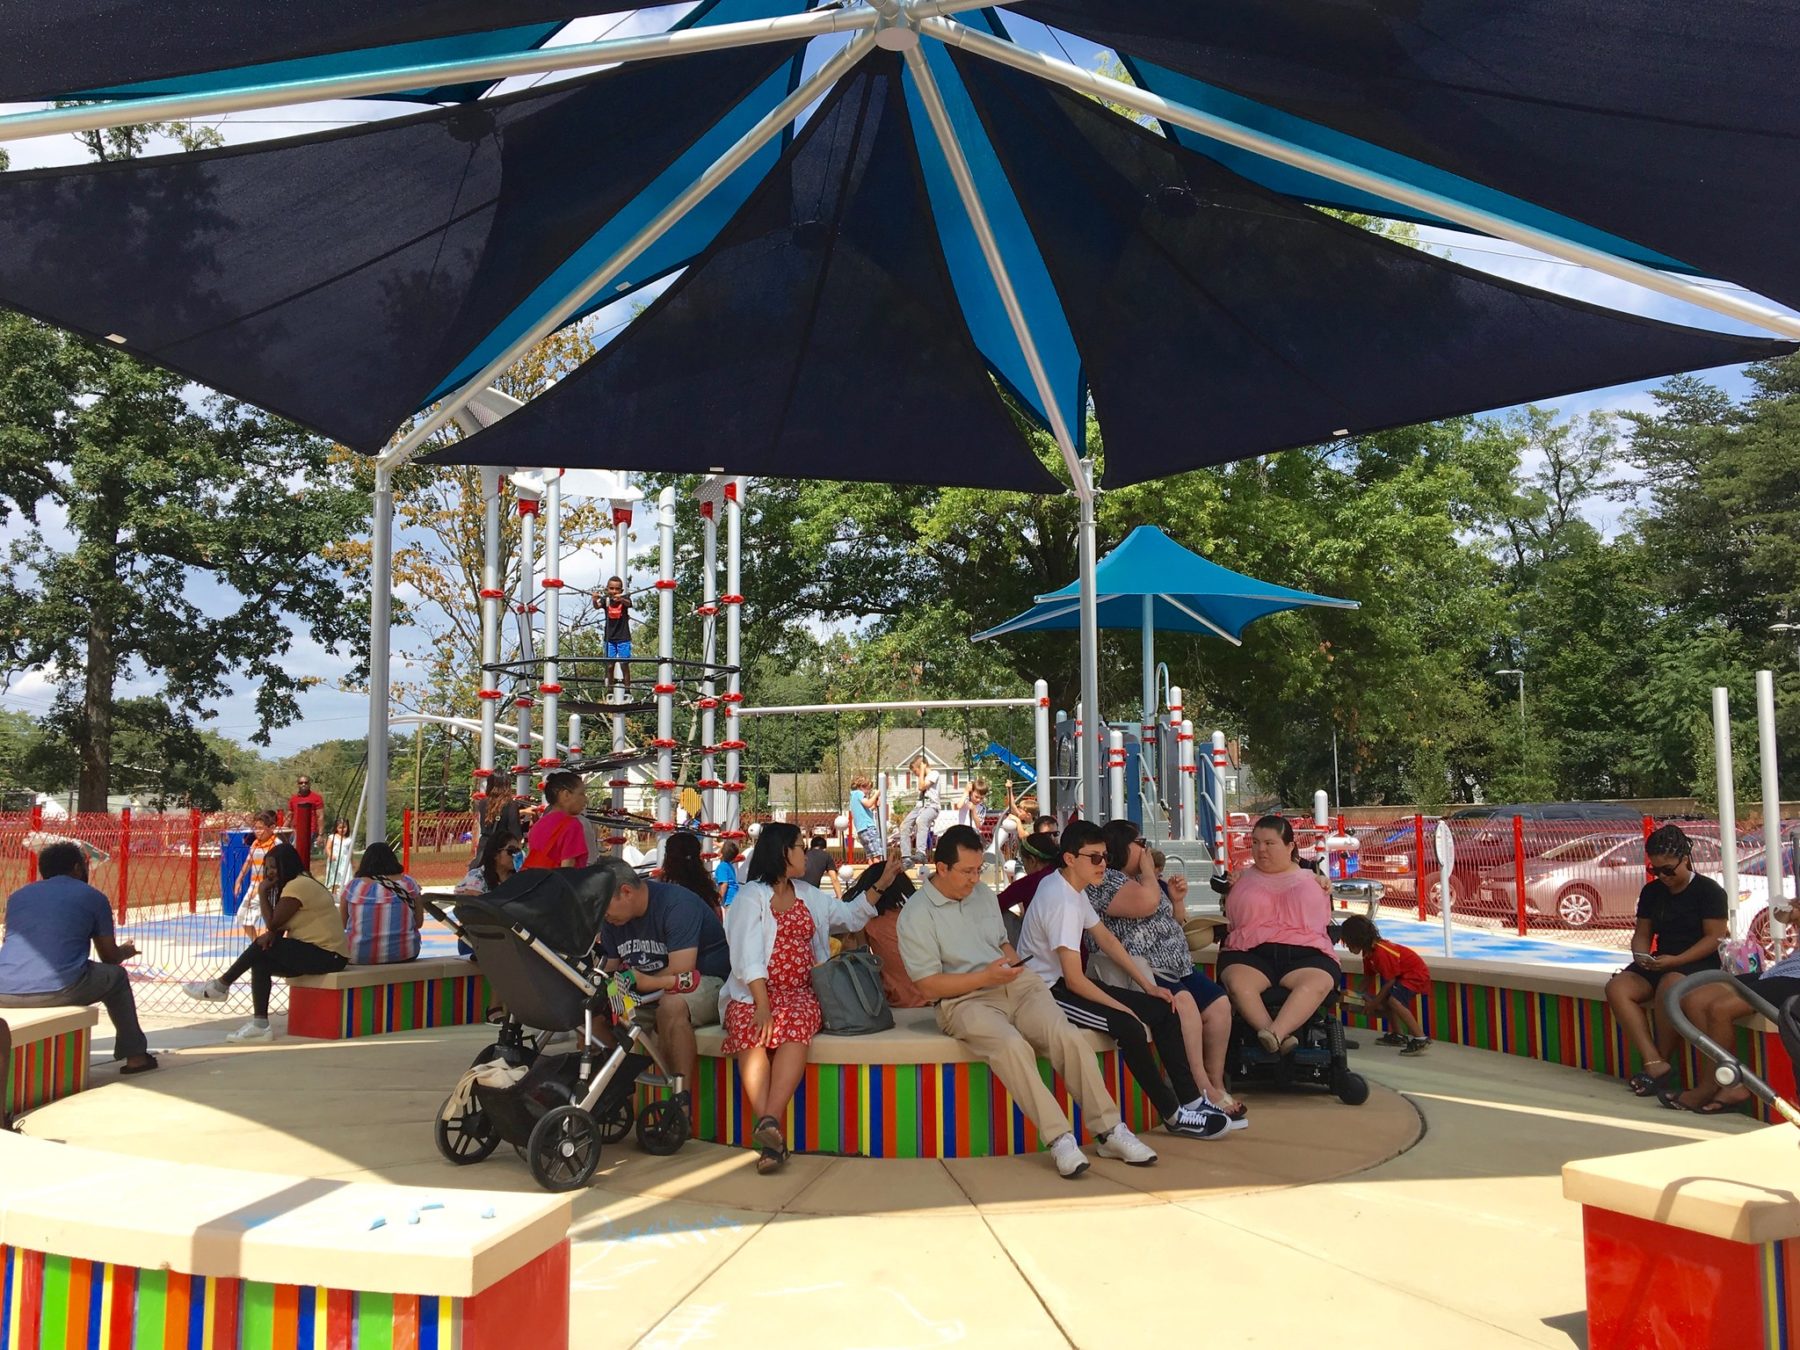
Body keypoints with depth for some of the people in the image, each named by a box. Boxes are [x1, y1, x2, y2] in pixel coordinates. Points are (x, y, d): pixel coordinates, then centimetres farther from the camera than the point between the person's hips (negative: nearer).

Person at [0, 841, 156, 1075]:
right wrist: (127, 951, 40)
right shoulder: (92, 897, 10)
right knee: (115, 976, 24)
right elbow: (110, 957, 15)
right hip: (60, 990, -4)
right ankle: (134, 1055, 28)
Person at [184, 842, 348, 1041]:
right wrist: (272, 934, -10)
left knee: (262, 947, -11)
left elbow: (273, 923, -13)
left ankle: (221, 986, 8)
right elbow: (278, 926, 10)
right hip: (318, 952, 10)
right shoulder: (299, 883, 18)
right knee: (260, 962, 0)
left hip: (327, 956, -10)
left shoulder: (297, 886, -14)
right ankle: (260, 1025, -2)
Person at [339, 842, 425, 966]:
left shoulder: (353, 886, -2)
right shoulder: (409, 883, 1)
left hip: (360, 957, -1)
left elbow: (341, 924, 5)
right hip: (404, 954, 1)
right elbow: (419, 923, 4)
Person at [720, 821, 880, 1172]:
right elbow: (748, 956, -9)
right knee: (749, 1031, -36)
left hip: (799, 992, 3)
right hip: (754, 992, -3)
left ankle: (770, 1121, -45)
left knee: (795, 1024, -33)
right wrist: (762, 1006, -21)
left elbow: (850, 916, 26)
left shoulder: (809, 894, 21)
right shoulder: (751, 896, 2)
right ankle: (772, 1136, -43)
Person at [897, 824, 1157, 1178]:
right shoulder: (916, 915, -4)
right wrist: (985, 976, -15)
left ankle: (1110, 1130, -16)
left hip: (1017, 986, 5)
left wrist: (1012, 958, 4)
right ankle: (1059, 1139, -29)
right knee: (1012, 1046, -36)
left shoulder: (984, 894, 17)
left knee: (1068, 1036, -23)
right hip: (964, 1000, -5)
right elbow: (929, 986, -8)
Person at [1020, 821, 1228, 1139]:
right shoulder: (1062, 901, -24)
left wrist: (1148, 985, 10)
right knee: (1129, 1026, -27)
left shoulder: (1071, 888, 7)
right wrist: (1122, 1008, -15)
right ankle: (1173, 1116, -9)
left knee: (1162, 1009, 4)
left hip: (1065, 984, 10)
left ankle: (1191, 1100, 11)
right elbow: (1074, 980, -25)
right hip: (1048, 991, -10)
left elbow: (1105, 938, 14)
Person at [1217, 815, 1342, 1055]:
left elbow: (1325, 920, 28)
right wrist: (1227, 892, 8)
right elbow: (1227, 921, 23)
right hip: (1250, 952, 0)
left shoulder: (1310, 880, 20)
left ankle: (1274, 1034, -48)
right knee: (1236, 981, -37)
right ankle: (1280, 1038, -44)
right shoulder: (1242, 879, 20)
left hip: (1304, 953, 0)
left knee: (1318, 982, -37)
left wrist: (1326, 891, 13)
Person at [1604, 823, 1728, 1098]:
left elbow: (1714, 937, -11)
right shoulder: (1651, 891, 13)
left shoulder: (1709, 890, -4)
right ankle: (1655, 1064, -29)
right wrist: (1641, 957, -9)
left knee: (1669, 985, -39)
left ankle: (1663, 1059, -19)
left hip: (1701, 963, -6)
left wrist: (1676, 960, -22)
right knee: (1617, 988, -22)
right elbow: (1642, 934, 14)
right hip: (1661, 963, 6)